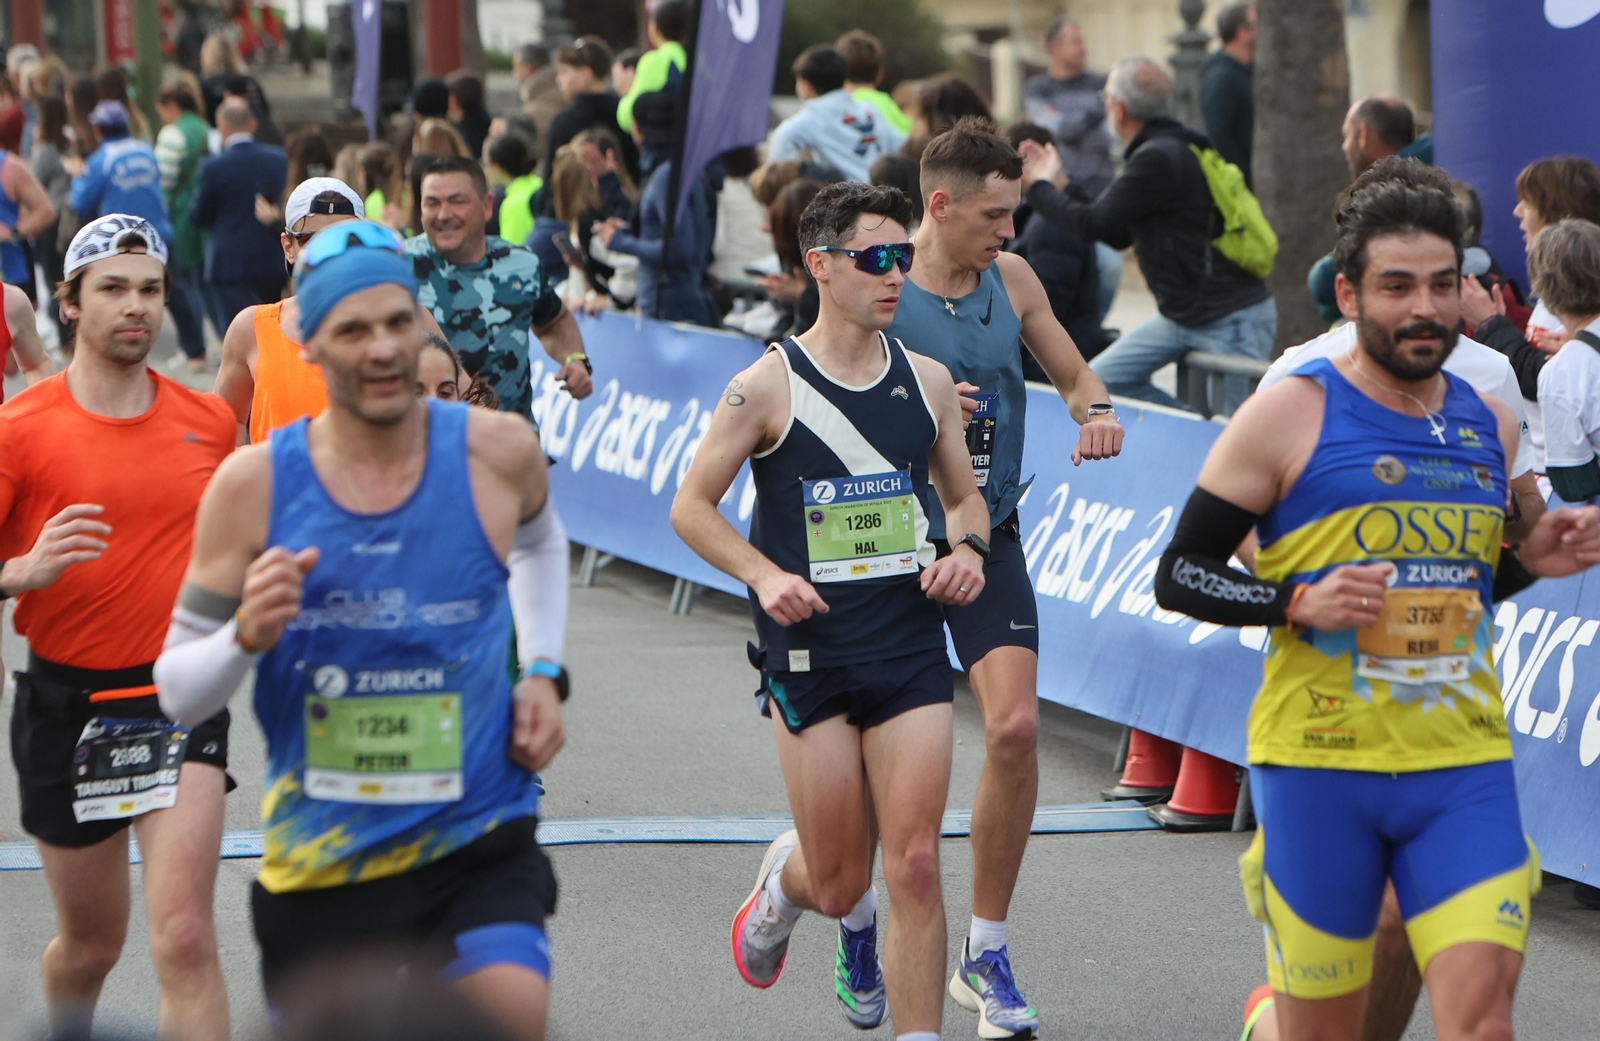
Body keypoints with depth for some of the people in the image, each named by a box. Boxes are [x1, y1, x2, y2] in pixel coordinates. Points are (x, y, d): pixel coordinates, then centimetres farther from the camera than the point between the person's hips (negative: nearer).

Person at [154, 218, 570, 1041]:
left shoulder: (497, 454, -4)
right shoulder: (252, 486, -8)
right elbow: (177, 693, -2)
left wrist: (543, 673, 8)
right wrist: (249, 635, -22)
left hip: (478, 846, -1)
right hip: (318, 865, 1)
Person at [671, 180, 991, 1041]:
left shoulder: (927, 381, 8)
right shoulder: (767, 387, -4)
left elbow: (965, 497, 20)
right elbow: (691, 507, 0)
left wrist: (968, 550, -2)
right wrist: (764, 575, -14)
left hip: (911, 644, 3)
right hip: (811, 648, -3)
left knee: (914, 864, -8)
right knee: (838, 883, 2)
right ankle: (783, 880, 39)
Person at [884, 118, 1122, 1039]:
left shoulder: (1011, 279, 4)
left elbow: (1075, 375, 17)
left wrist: (1097, 413, -6)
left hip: (989, 542, 3)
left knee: (1016, 728, -13)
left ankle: (986, 954, 0)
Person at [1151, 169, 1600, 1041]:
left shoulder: (1489, 424, 12)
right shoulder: (1289, 417, -4)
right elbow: (1178, 576, -2)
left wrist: (1529, 563, 5)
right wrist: (1299, 604, -18)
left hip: (1464, 765, 4)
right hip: (1320, 763, -3)